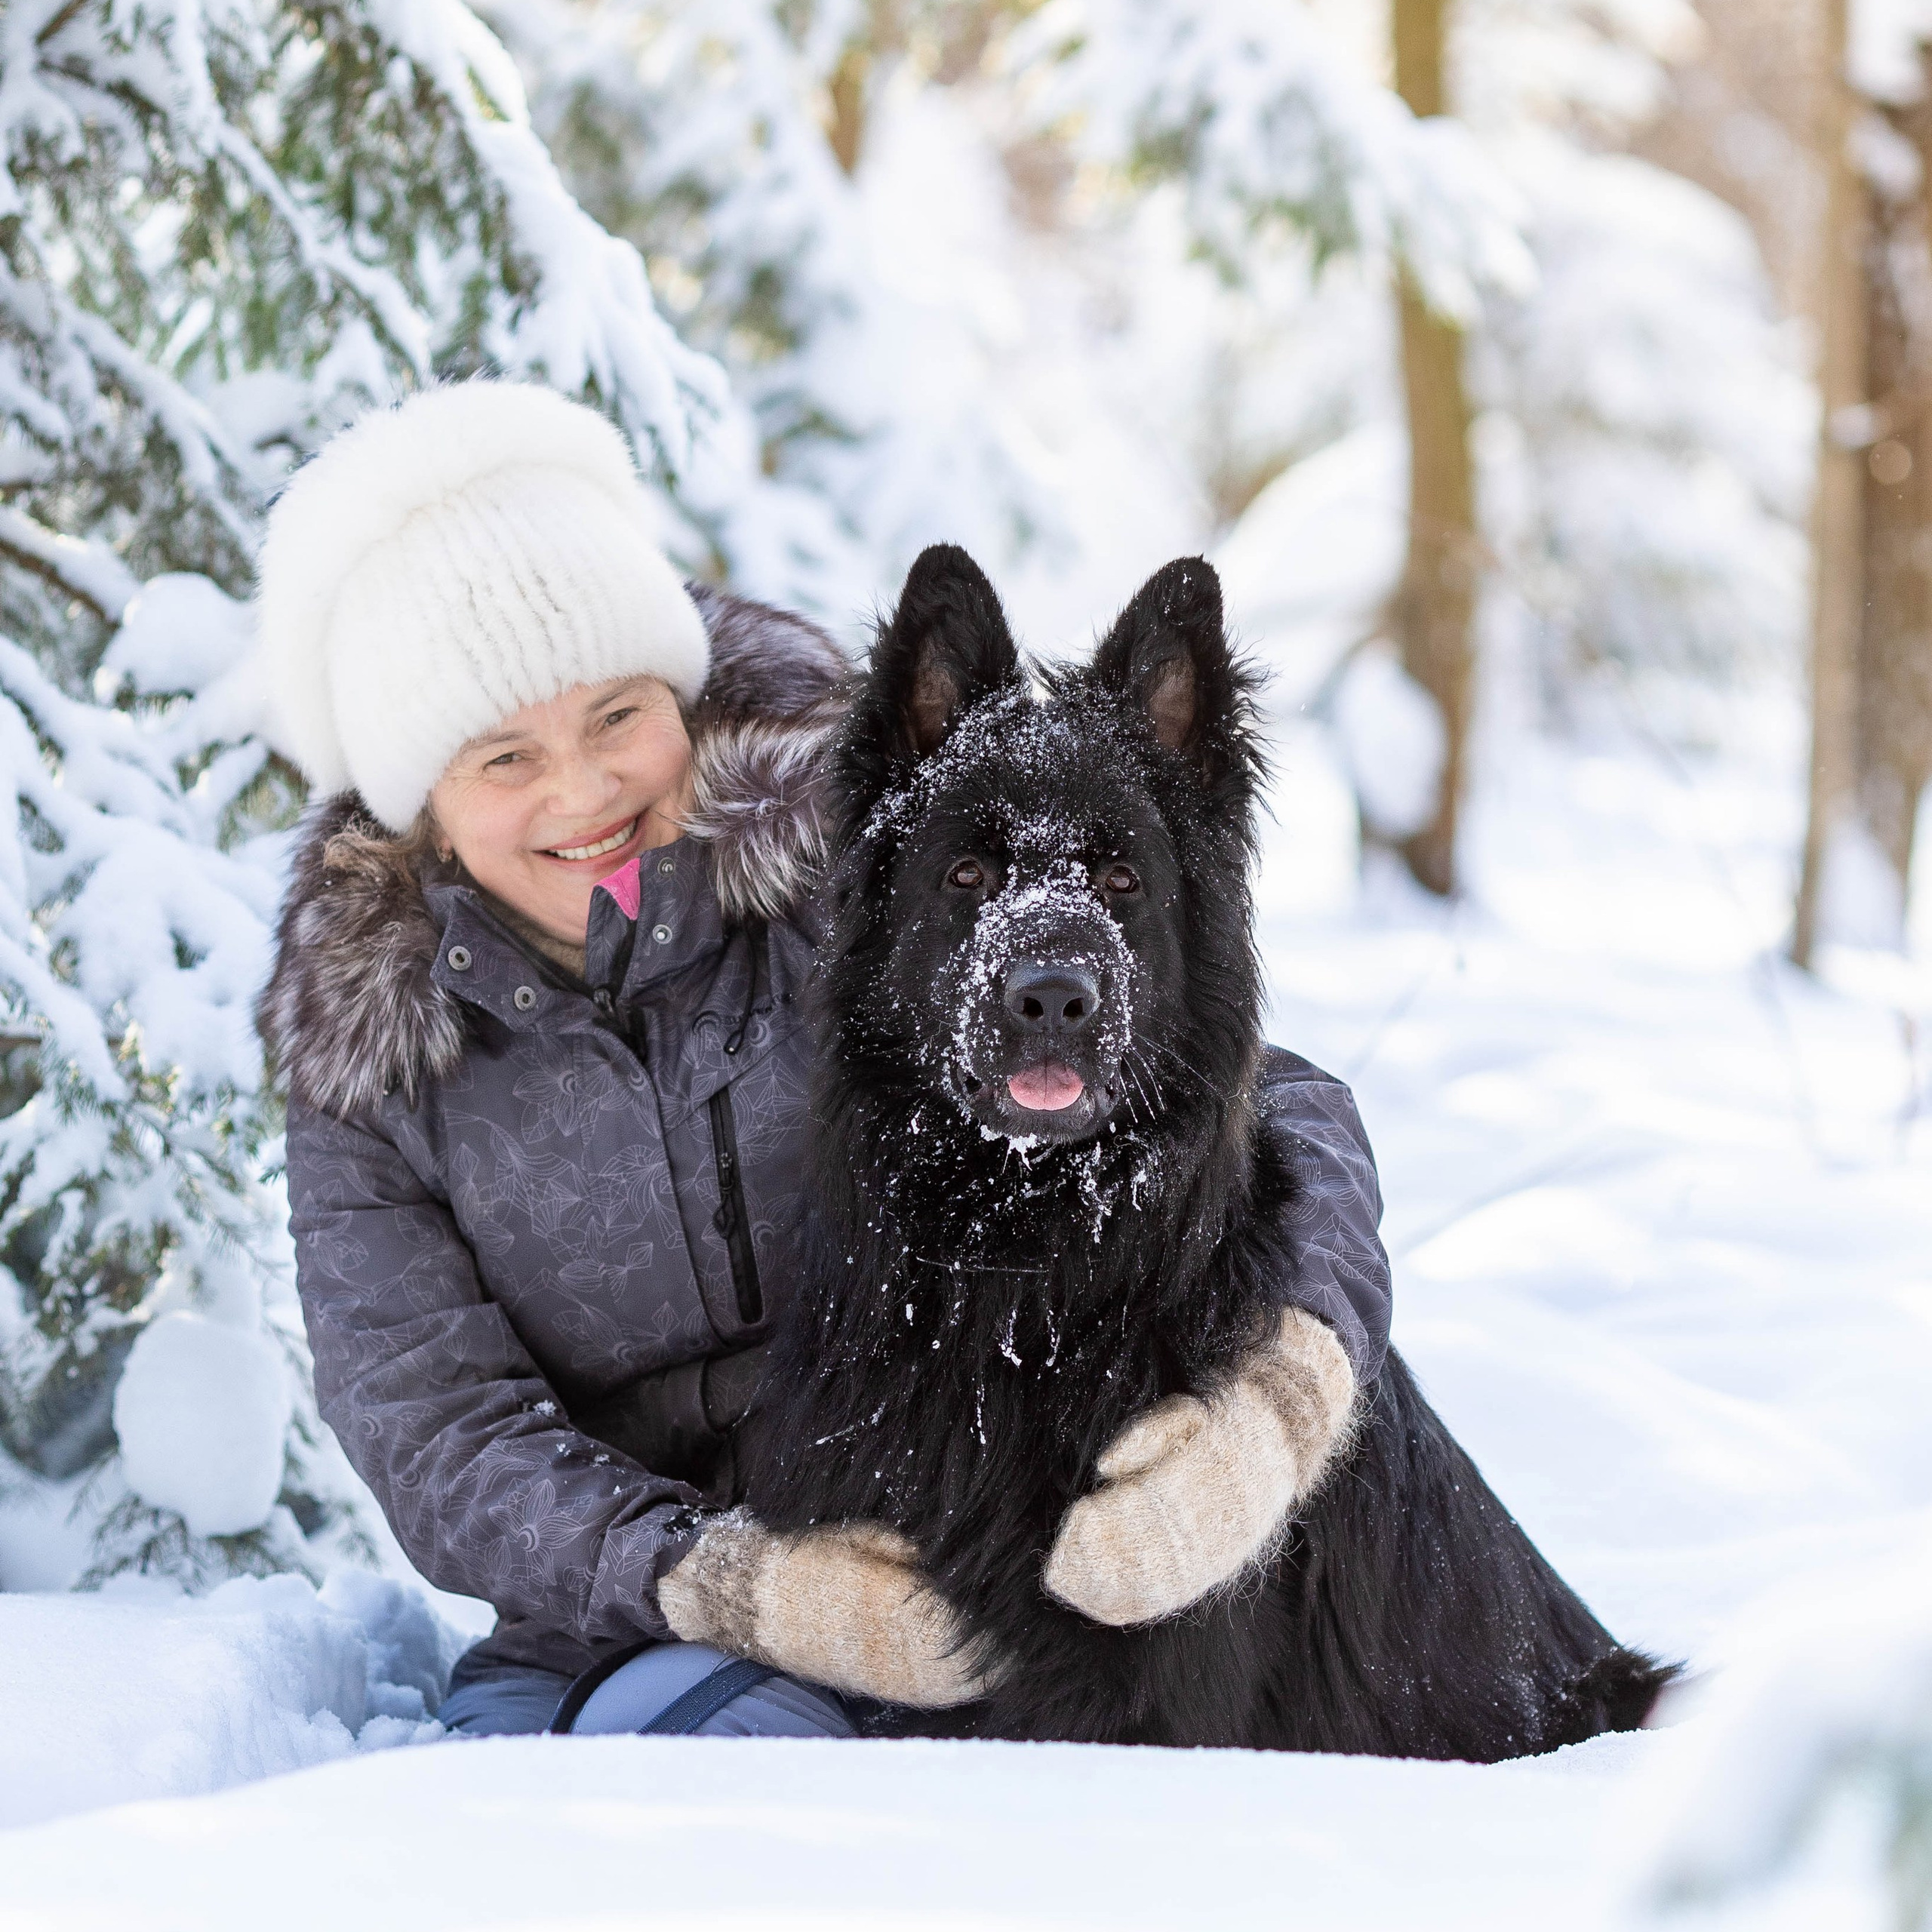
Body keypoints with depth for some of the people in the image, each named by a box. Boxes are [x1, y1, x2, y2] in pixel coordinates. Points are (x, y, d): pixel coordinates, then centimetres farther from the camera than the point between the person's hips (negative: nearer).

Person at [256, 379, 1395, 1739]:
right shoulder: (364, 1051, 5)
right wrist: (736, 1587, -24)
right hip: (614, 1632, 2)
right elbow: (439, 1440, -4)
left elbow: (1280, 1113, -8)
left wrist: (1269, 1406, -31)